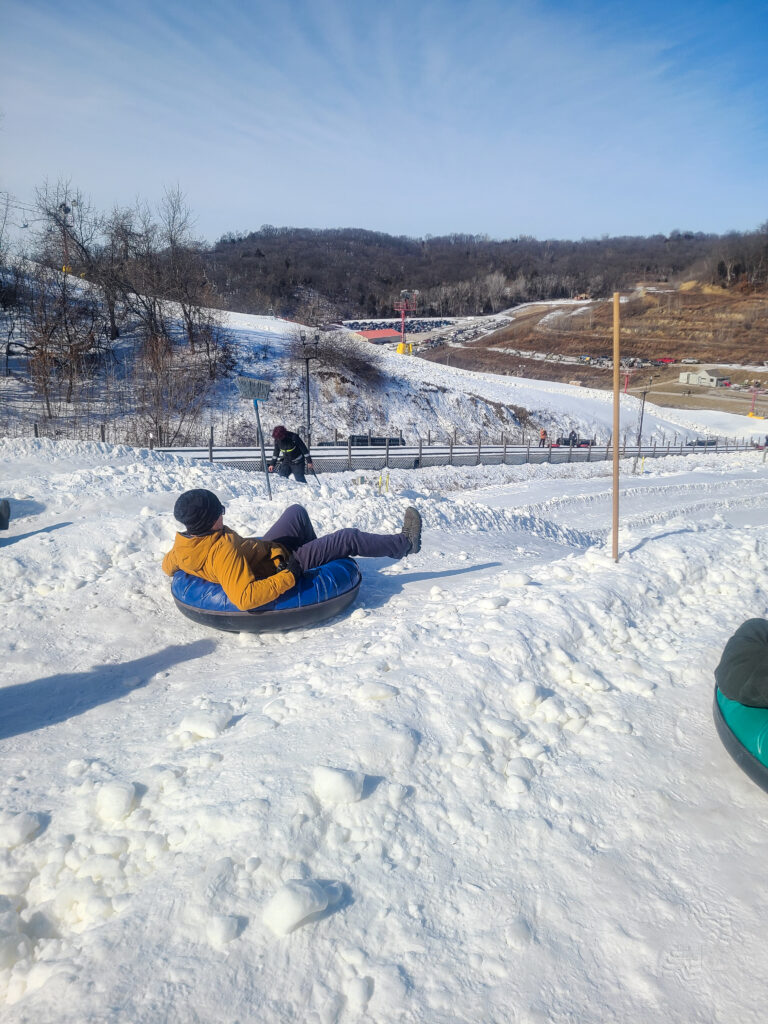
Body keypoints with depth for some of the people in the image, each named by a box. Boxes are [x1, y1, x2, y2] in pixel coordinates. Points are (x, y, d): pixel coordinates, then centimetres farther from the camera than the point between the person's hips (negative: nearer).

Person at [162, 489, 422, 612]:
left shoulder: (182, 545, -14)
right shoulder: (223, 550, -40)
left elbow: (168, 566, 7)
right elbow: (244, 598, -47)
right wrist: (288, 577, -40)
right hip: (282, 565, -9)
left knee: (297, 511, 23)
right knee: (349, 538, -1)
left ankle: (318, 551, 47)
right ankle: (404, 543, 22)